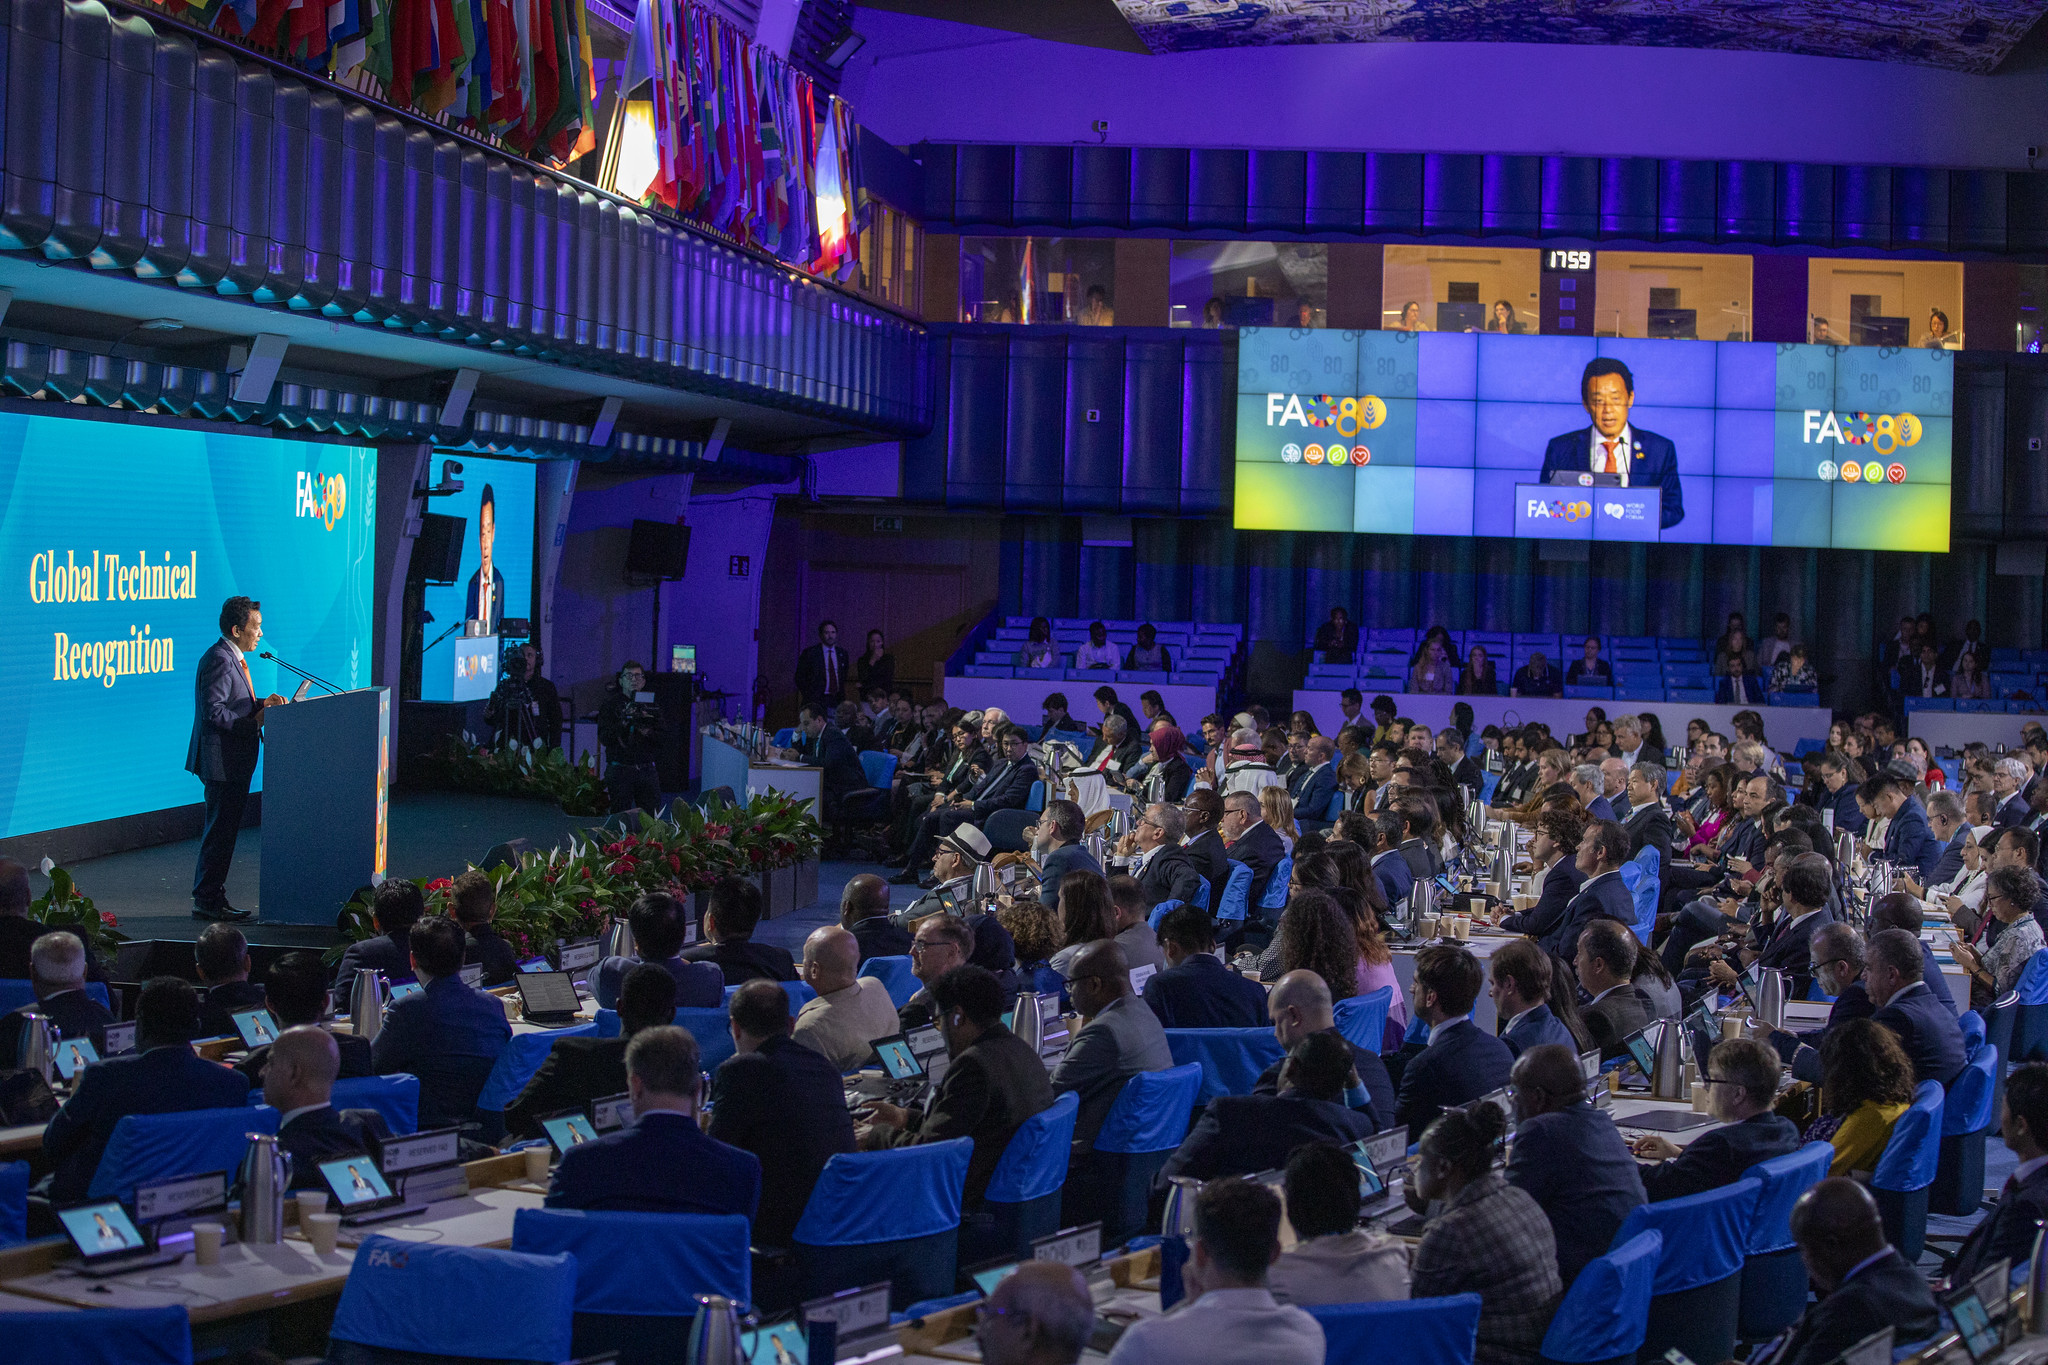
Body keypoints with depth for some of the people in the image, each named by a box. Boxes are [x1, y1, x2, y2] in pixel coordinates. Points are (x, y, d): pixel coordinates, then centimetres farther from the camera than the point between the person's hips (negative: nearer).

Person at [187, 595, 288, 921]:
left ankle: (212, 899, 20)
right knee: (220, 831, -6)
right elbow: (214, 711, -23)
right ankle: (207, 902, -1)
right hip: (222, 761, -11)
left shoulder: (232, 658, 16)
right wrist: (254, 721, -20)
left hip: (232, 760, 11)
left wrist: (261, 704, 7)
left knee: (222, 831, 14)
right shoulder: (219, 659, -17)